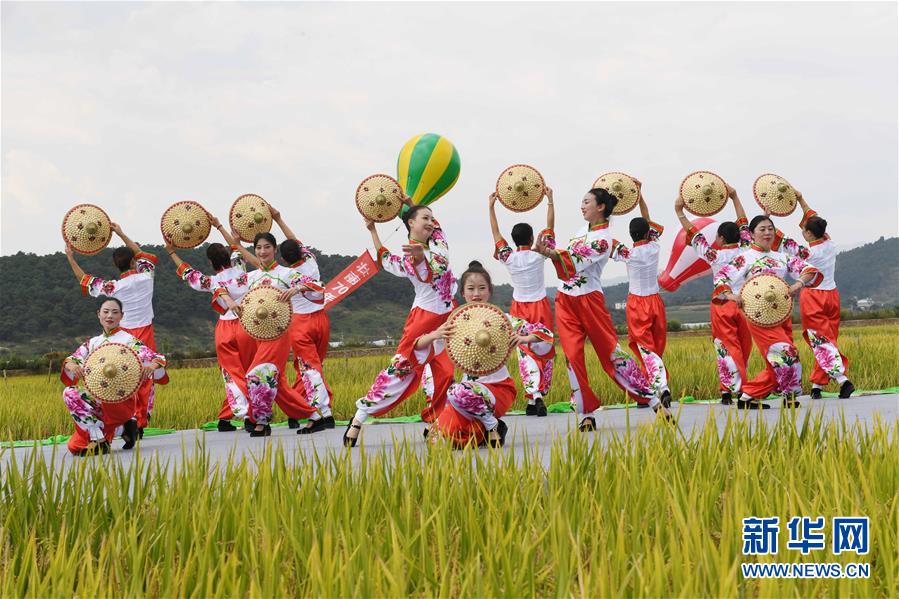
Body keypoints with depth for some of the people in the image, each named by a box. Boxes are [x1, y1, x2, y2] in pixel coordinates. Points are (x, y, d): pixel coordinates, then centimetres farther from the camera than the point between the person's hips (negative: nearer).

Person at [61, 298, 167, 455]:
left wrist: (152, 365, -35)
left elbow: (159, 359, -10)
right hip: (97, 400, 7)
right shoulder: (92, 343, 15)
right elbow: (74, 359, 4)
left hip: (122, 401, -7)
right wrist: (71, 365, -21)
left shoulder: (129, 341, -1)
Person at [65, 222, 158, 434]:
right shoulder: (146, 277, -6)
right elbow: (141, 254, 13)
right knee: (146, 380, 6)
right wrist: (121, 234, 19)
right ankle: (142, 423, 6)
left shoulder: (113, 287, -10)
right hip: (146, 334, 1)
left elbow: (84, 280, 5)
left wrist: (70, 258, 14)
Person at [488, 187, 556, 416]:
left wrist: (491, 207, 13)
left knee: (525, 353, 2)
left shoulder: (508, 258, -8)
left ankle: (533, 396, -15)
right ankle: (539, 396, 0)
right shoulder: (539, 255, -11)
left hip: (519, 309, 1)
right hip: (540, 307, -1)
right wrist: (550, 200, 5)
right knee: (545, 352, 8)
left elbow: (496, 233, 5)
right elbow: (550, 227, -1)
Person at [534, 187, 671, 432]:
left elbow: (575, 264, -27)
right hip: (565, 300, 7)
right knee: (573, 356, -2)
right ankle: (587, 414, 4)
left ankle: (654, 402, 4)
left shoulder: (602, 240, -13)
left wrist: (551, 253, -41)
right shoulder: (583, 229, 11)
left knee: (611, 351, -5)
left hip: (588, 299, -7)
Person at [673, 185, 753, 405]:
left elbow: (694, 235, -1)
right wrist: (734, 198, 21)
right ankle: (741, 388, 12)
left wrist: (680, 212, 6)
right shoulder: (746, 251, 0)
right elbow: (743, 225, 13)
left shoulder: (715, 256, -9)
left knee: (727, 348, -2)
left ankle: (730, 391, -8)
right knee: (743, 349, 10)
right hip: (745, 303, 3)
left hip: (723, 307, -3)